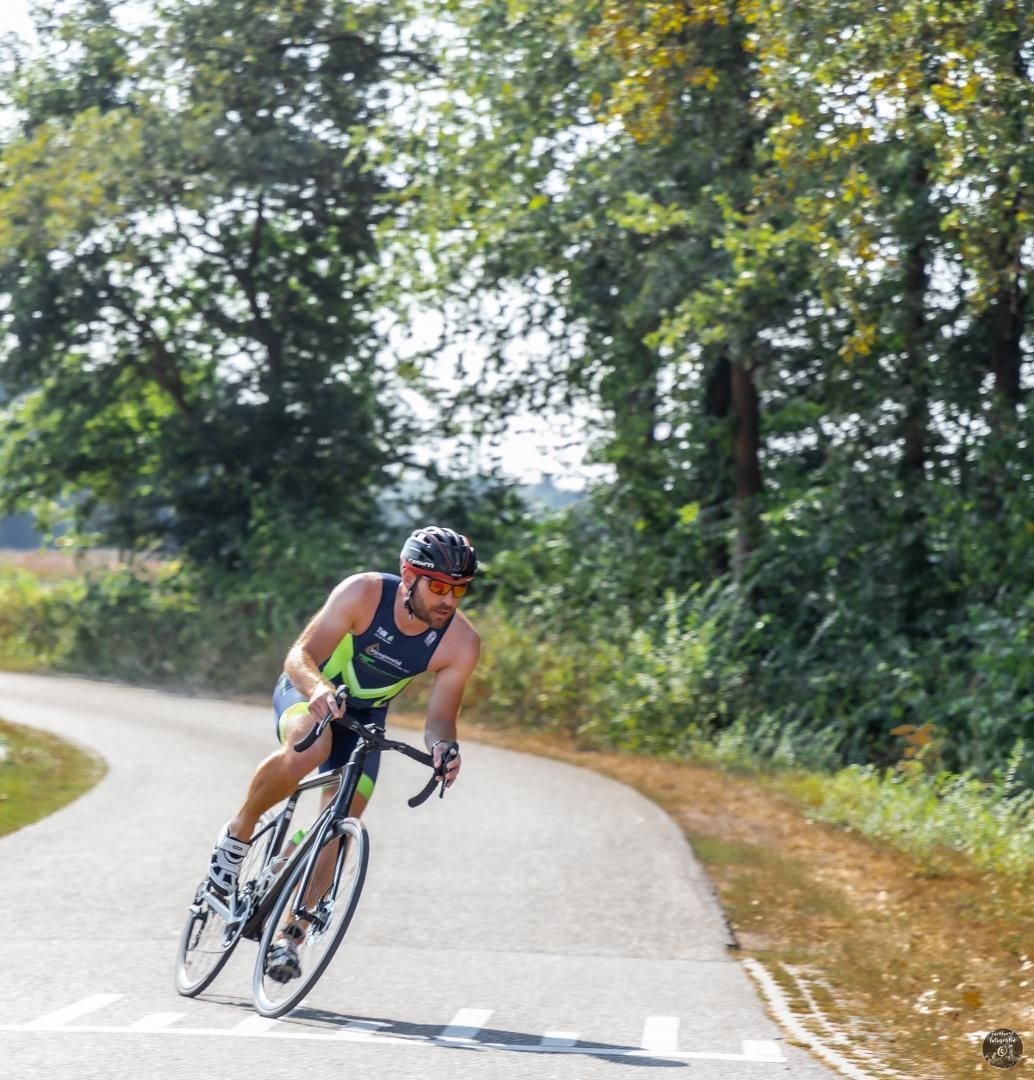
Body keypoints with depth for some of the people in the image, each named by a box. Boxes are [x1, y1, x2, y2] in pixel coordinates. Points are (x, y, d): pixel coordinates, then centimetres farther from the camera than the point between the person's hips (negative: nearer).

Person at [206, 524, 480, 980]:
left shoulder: (461, 642, -22)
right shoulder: (363, 593, -30)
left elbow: (439, 717, -17)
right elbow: (299, 656, -32)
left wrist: (443, 746, -41)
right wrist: (318, 687, -54)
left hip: (365, 716, 3)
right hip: (307, 692, -3)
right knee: (308, 749, -37)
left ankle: (288, 936, 6)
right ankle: (238, 833, -13)